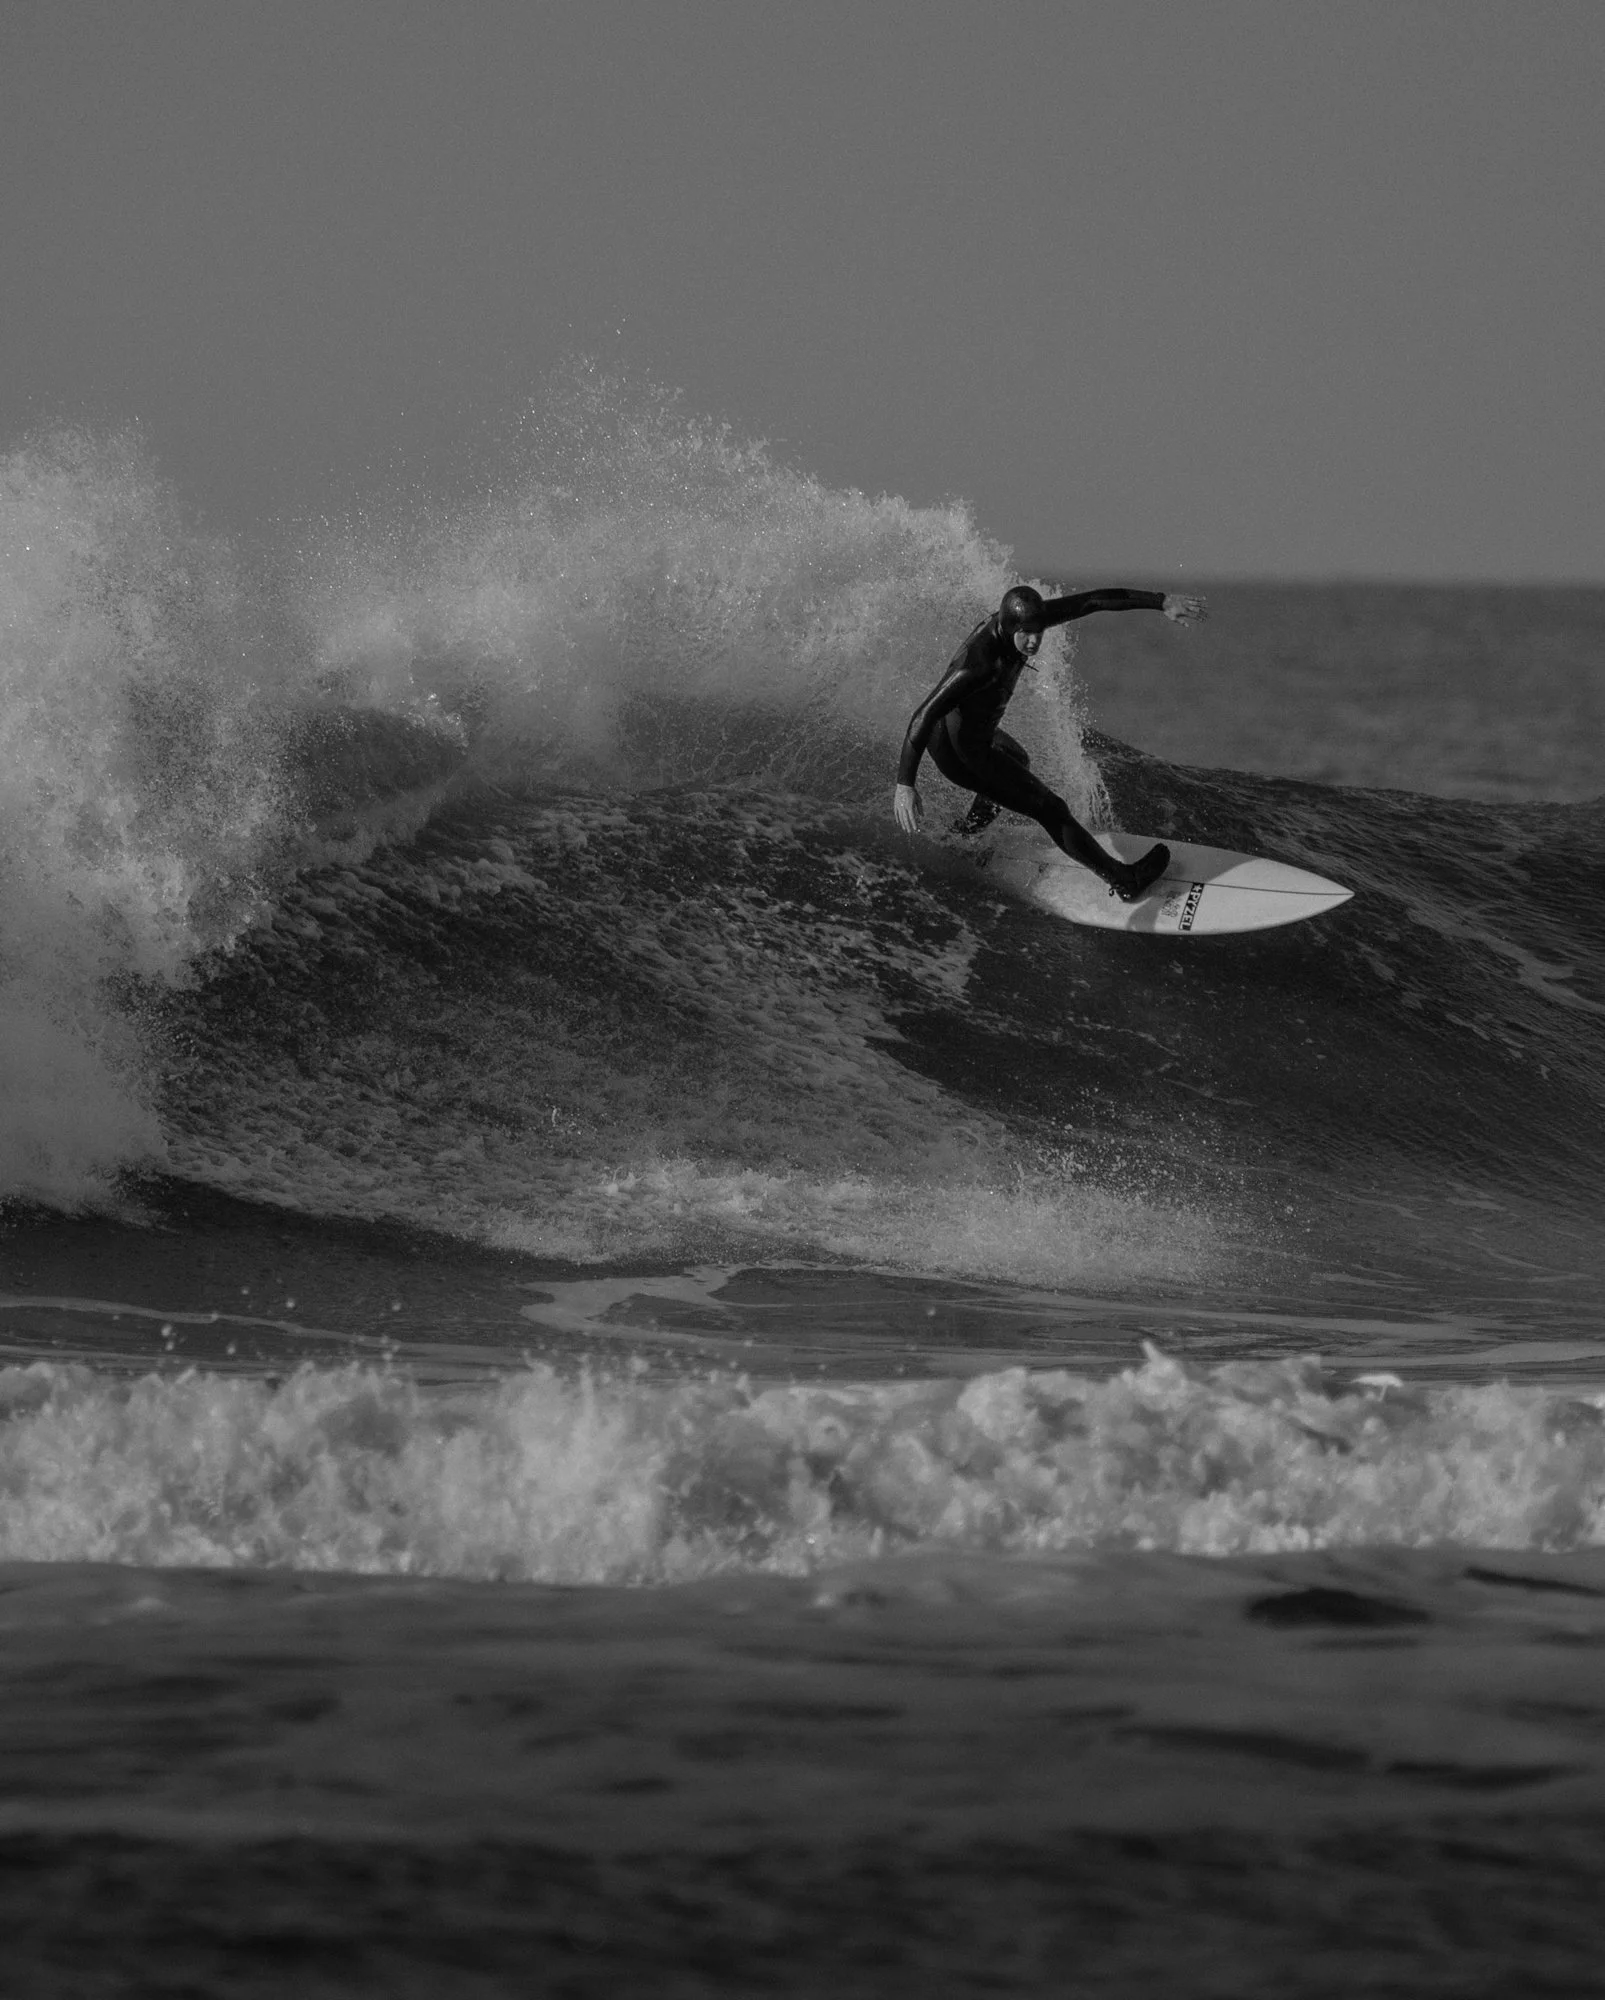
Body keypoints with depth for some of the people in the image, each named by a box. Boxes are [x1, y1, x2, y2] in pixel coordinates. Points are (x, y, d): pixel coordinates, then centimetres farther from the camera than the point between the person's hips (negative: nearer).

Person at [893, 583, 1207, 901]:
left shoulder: (1021, 618, -18)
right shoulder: (980, 663, -40)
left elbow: (1091, 601, -16)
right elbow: (924, 716, -42)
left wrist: (1163, 601, -20)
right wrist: (904, 785, -48)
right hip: (961, 754, -9)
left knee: (1018, 763, 41)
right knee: (1051, 811, 3)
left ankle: (962, 839, 64)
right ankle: (1123, 881, 20)